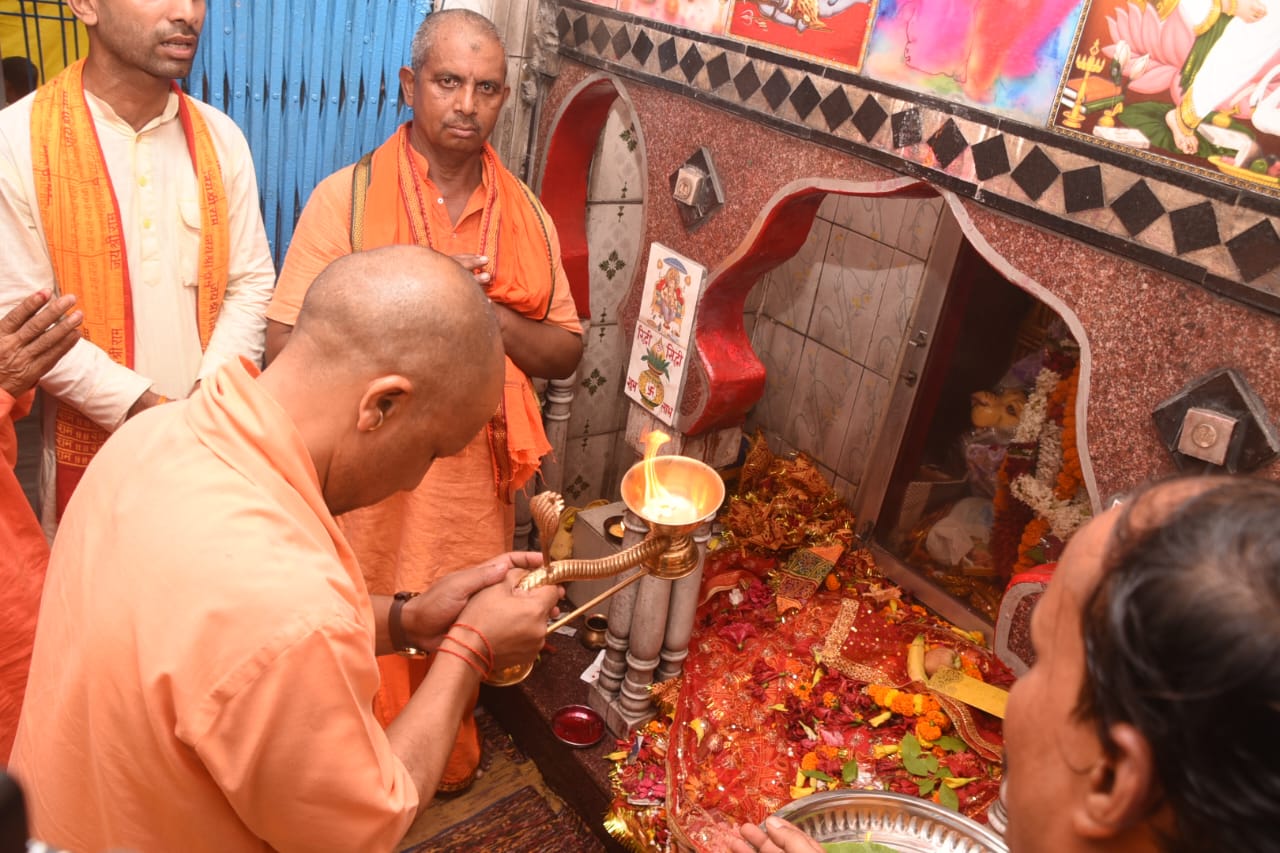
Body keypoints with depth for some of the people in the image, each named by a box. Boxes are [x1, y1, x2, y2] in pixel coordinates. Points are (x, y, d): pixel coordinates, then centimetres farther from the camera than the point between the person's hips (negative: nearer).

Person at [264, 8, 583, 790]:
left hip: (477, 485, 3)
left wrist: (489, 315, -14)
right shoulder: (346, 198, -8)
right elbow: (287, 344, -12)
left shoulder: (525, 213, 3)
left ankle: (450, 757, 46)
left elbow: (566, 352, 4)